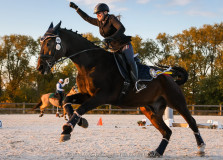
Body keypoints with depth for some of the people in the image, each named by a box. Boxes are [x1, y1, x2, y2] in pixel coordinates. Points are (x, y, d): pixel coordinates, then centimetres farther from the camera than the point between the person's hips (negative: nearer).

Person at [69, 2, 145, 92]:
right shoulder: (99, 22, 7)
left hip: (125, 45, -8)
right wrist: (76, 8, 13)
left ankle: (136, 83, -31)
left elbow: (122, 29, -28)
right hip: (115, 49, 8)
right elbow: (87, 18, 17)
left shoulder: (112, 19, -14)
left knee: (130, 61, -28)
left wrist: (111, 37, -42)